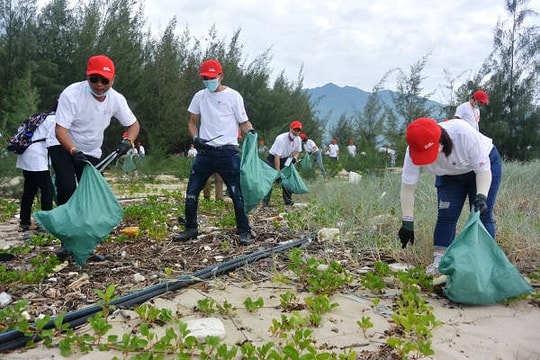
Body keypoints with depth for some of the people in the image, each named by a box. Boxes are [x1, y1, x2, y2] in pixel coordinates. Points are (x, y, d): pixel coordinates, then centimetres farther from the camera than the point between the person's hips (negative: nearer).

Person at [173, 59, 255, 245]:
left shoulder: (233, 96, -1)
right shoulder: (199, 96, 10)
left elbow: (243, 122, 0)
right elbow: (192, 121, 17)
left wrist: (251, 131, -23)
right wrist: (195, 137, -2)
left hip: (228, 152, -4)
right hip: (205, 151, 4)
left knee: (237, 193, -4)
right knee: (191, 191, 5)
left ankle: (244, 231, 8)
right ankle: (191, 228, 20)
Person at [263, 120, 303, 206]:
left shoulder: (298, 139, -11)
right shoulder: (281, 139, -32)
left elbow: (297, 151, 10)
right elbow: (277, 157, -34)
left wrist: (295, 157, -16)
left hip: (285, 159, 6)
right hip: (273, 158, -6)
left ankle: (288, 201, 16)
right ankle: (265, 202, -16)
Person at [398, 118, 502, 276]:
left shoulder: (464, 134, -40)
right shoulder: (413, 152, -32)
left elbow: (483, 169, -28)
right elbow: (407, 187, -26)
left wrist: (481, 196, -43)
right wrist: (407, 223, -26)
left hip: (484, 162, -2)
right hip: (449, 175, 3)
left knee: (482, 214, -10)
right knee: (445, 215, -7)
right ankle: (438, 262, -1)